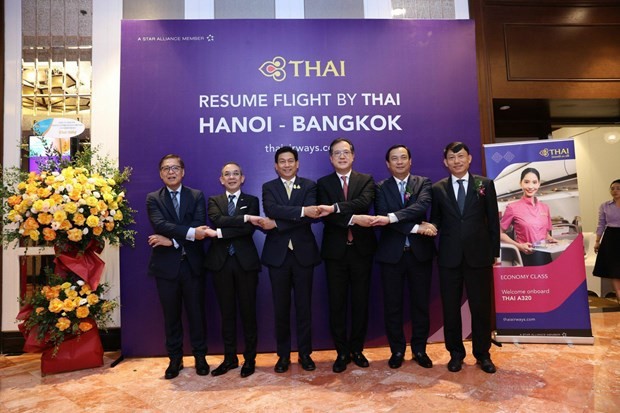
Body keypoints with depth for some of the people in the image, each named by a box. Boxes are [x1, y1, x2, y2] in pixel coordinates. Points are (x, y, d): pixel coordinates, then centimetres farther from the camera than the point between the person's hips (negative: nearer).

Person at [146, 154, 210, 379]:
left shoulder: (197, 196, 5)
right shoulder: (153, 198, 3)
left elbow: (199, 226, -10)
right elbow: (160, 225, -15)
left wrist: (172, 239, -18)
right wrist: (189, 233, -25)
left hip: (192, 264, 0)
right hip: (166, 265, 0)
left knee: (196, 313, 8)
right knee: (171, 315, 11)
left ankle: (200, 356, 24)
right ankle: (175, 358, 26)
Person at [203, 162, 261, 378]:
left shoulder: (251, 201, 6)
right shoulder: (214, 201, 9)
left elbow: (249, 229, -11)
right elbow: (217, 220, -13)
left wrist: (218, 233, -17)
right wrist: (245, 218, -20)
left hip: (245, 261, -1)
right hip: (221, 262, 1)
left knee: (248, 310, 6)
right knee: (227, 312, 10)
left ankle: (250, 358, 20)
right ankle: (230, 358, 23)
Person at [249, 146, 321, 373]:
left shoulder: (309, 186, 4)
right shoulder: (268, 187, 7)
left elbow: (311, 216, -12)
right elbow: (271, 210, -14)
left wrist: (276, 224, -17)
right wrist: (302, 211, -25)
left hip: (303, 252, 0)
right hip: (278, 254, 1)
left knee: (304, 305, 7)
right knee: (281, 307, 8)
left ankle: (305, 353, 23)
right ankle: (283, 354, 23)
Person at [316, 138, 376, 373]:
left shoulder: (366, 180, 6)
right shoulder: (323, 183, 6)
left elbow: (364, 202, -16)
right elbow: (325, 215, -10)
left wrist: (335, 208, -28)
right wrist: (353, 218, -25)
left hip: (361, 249, 0)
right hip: (335, 251, 0)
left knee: (360, 302, 9)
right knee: (337, 303, 6)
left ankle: (357, 349, 26)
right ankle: (342, 352, 21)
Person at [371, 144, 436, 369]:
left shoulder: (423, 183, 5)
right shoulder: (381, 187, 4)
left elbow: (422, 207, -15)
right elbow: (382, 217, -11)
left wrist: (391, 217, -27)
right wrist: (416, 228, -18)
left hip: (420, 252, 1)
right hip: (392, 253, 0)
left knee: (420, 304, 10)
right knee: (392, 305, 7)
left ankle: (419, 350, 26)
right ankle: (397, 350, 23)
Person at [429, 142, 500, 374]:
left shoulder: (485, 185, 5)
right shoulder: (438, 189, 6)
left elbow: (493, 221, 4)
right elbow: (435, 220, 8)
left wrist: (495, 252, 3)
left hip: (479, 256, 0)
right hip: (449, 257, 1)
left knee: (481, 307, 8)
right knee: (450, 308, 9)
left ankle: (483, 354, 27)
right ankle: (455, 353, 26)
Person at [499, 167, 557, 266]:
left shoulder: (545, 207, 9)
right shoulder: (513, 208, -6)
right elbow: (501, 234, -2)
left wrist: (551, 240, 0)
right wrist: (519, 246, -14)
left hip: (545, 256, 4)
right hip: (527, 258, -4)